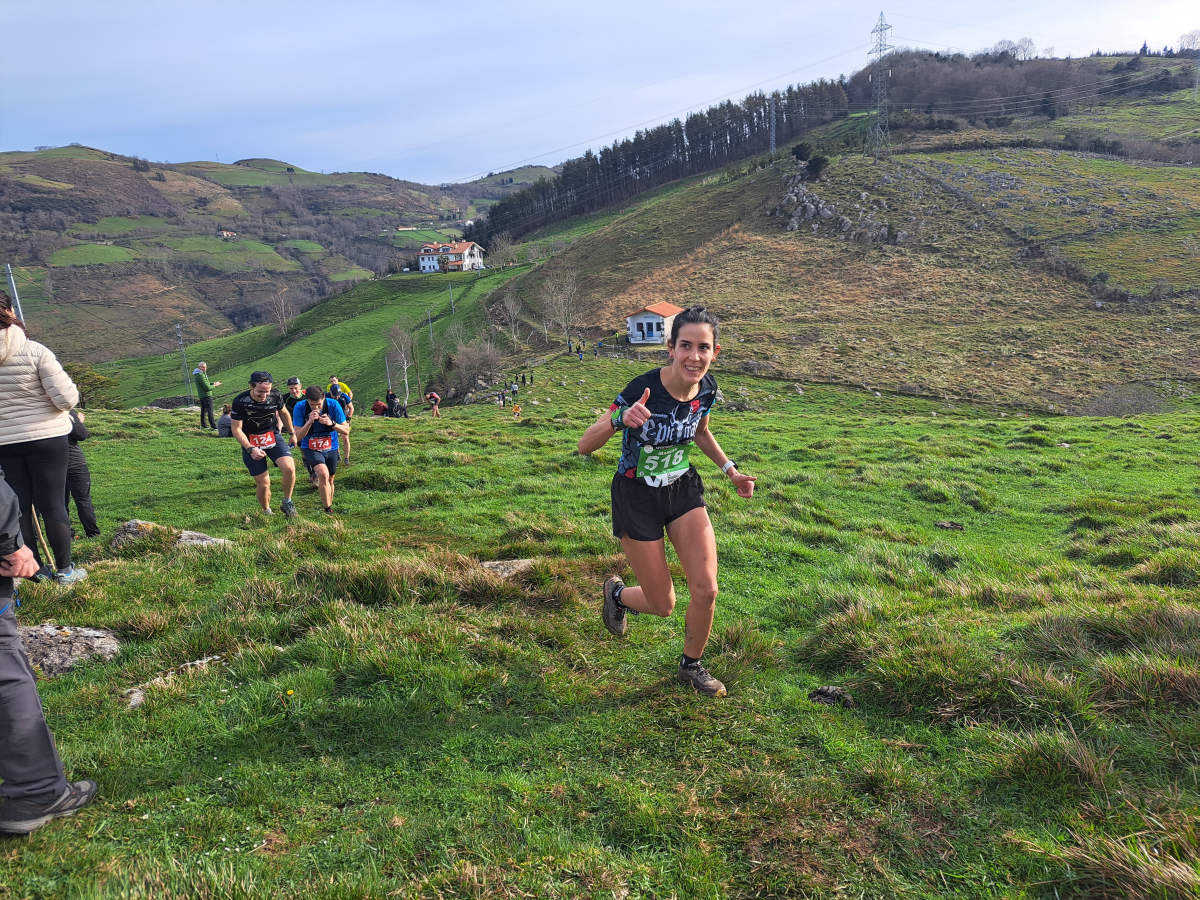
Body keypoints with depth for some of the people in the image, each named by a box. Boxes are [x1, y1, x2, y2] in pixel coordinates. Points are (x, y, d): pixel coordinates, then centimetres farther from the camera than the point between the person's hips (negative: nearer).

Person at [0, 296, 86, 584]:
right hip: (46, 439, -3)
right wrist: (71, 387, 7)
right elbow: (66, 399, -15)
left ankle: (35, 567, 23)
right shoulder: (35, 352, -14)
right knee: (53, 505, 5)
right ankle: (64, 569, 12)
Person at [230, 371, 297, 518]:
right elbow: (236, 429, -12)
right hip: (251, 443, -2)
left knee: (289, 468, -24)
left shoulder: (276, 396, -10)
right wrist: (251, 449, -23)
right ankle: (267, 512, 24)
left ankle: (287, 502, 0)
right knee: (263, 484, -3)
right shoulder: (240, 401, -18)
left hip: (273, 437, 2)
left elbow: (283, 412, 13)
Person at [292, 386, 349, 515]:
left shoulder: (333, 405, -17)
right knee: (323, 474, -26)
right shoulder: (300, 408, -18)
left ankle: (330, 507, 37)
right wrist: (309, 422, -32)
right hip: (310, 449, -2)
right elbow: (298, 436, -17)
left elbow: (346, 431, -12)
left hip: (331, 448, 2)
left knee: (329, 480, 14)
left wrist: (332, 424, -31)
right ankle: (328, 511, -16)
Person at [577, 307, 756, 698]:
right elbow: (585, 445, -25)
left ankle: (691, 666, 22)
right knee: (663, 605, 3)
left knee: (706, 591, -7)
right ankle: (616, 593, 39)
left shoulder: (707, 389, -10)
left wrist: (730, 470, 6)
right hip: (638, 497, -4)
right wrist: (620, 419, -44)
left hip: (683, 489, 4)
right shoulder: (642, 390, -27)